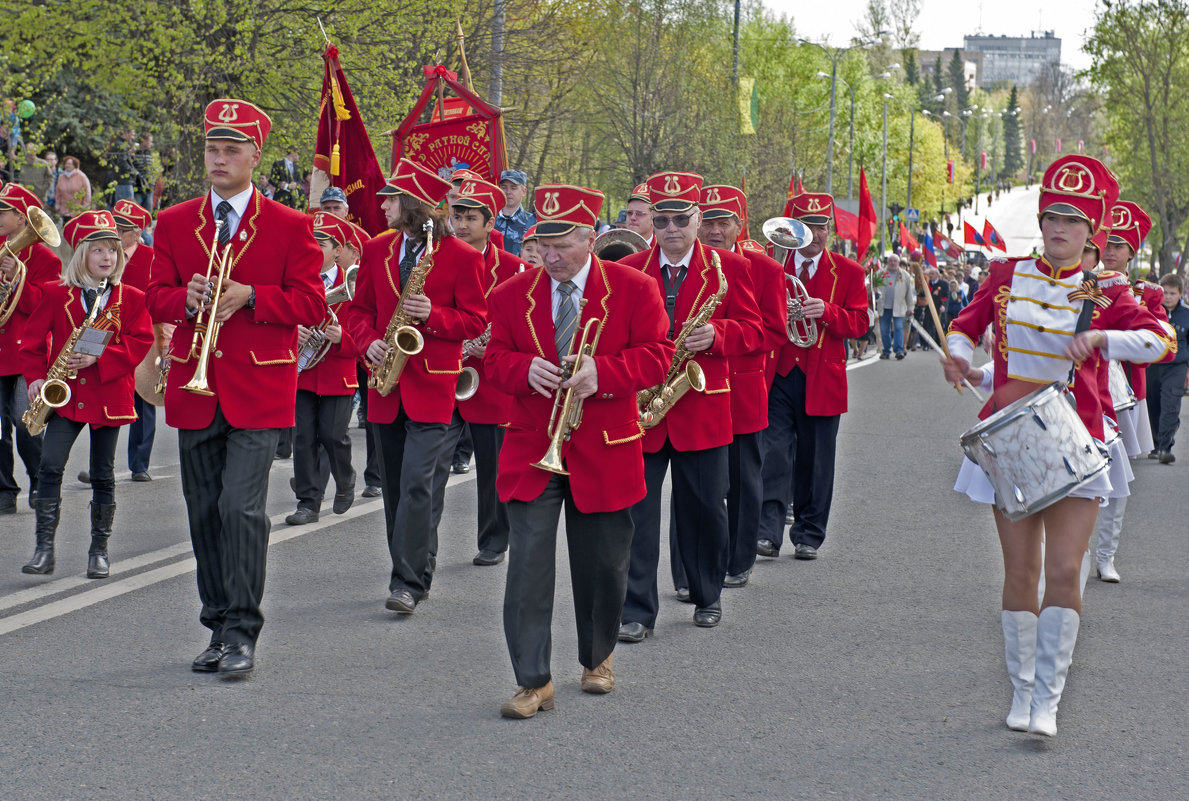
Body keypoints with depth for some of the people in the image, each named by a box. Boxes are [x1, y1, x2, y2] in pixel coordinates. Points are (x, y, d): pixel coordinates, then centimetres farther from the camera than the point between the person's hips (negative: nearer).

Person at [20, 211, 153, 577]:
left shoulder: (132, 298, 3)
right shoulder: (56, 295, 5)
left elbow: (141, 343, -5)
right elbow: (33, 339, 8)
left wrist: (99, 357, -17)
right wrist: (36, 378, -7)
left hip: (108, 396, 0)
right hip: (64, 394, 0)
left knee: (103, 475, 5)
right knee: (50, 465, -13)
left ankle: (99, 551, 15)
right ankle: (44, 549, -9)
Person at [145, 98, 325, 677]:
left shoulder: (291, 227, 2)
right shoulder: (174, 224, 11)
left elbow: (310, 304, -2)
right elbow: (155, 299, 9)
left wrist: (249, 296, -16)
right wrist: (186, 299, -14)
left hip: (259, 391, -4)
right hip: (194, 388, 4)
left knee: (242, 506, -15)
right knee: (205, 514, 8)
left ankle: (242, 634, -9)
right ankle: (220, 629, 19)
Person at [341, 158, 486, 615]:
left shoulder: (462, 257, -4)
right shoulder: (377, 251, 10)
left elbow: (474, 322, -2)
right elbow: (358, 310, 15)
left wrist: (433, 315, -19)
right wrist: (369, 342, -6)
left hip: (433, 387, -5)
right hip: (387, 382, 6)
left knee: (416, 482, -14)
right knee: (395, 486, 9)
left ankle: (407, 582, -12)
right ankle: (419, 566, 22)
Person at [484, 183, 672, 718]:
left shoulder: (634, 289, -1)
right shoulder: (513, 294, 5)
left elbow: (655, 355, -4)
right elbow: (495, 360, 6)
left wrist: (601, 372, -21)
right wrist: (526, 370, -17)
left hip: (604, 451, 0)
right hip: (532, 450, 1)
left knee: (603, 566, 10)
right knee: (528, 563, -10)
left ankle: (597, 659, 34)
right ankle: (534, 682, -7)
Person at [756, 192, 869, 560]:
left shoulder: (848, 271, 6)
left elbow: (859, 322, 1)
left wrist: (827, 312, -17)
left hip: (822, 379, 0)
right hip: (778, 376, 0)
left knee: (815, 460, 6)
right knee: (774, 454, -9)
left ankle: (808, 536, 15)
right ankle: (769, 532, -12)